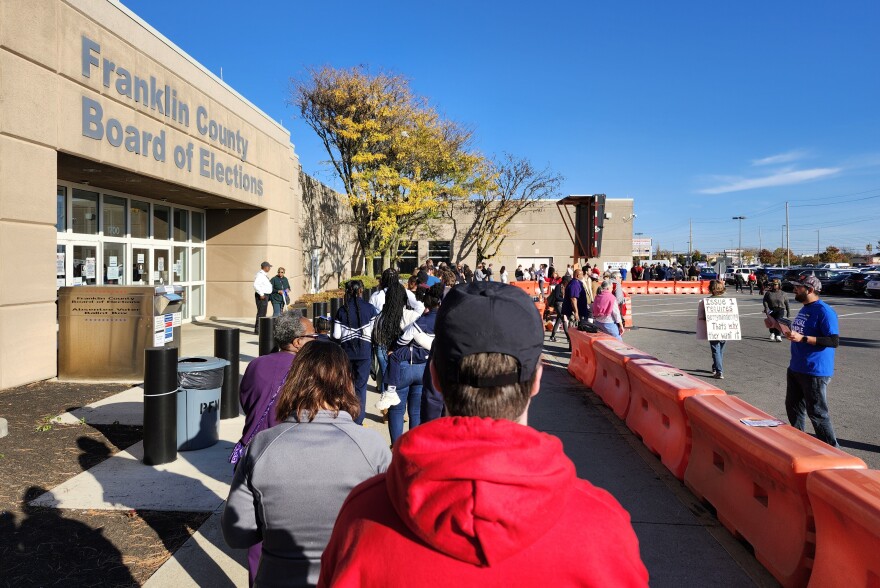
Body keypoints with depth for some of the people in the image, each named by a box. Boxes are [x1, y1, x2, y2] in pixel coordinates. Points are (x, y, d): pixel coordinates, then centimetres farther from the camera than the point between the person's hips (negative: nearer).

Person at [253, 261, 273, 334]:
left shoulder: (264, 275, 16)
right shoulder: (260, 275, -16)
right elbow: (255, 285, -27)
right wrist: (261, 294, -25)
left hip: (265, 295, 11)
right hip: (262, 296, -11)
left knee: (263, 313, 14)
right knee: (261, 313, -10)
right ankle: (257, 330, -9)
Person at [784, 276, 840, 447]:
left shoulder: (824, 311, -17)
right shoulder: (805, 309, 12)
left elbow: (834, 341, -24)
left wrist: (802, 338, -28)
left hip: (815, 372, -10)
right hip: (796, 369, 10)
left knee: (817, 413, -2)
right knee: (793, 407, 19)